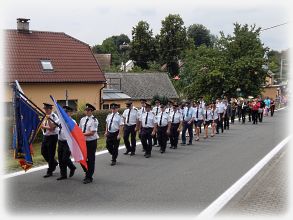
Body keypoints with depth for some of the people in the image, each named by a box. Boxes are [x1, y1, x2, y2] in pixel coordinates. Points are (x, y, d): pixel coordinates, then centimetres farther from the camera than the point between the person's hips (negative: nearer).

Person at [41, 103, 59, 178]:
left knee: (51, 154, -2)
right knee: (43, 152, 12)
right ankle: (54, 163, 33)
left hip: (52, 137, -8)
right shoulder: (45, 116, 9)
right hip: (45, 136, 8)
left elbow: (52, 127, -21)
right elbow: (42, 126, -1)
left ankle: (49, 171, 8)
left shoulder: (54, 117, -13)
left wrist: (48, 119, -26)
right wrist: (48, 127, -18)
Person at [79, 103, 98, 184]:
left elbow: (92, 132, -20)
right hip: (83, 141, 6)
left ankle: (89, 177, 15)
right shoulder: (82, 119, 7)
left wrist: (82, 134, -21)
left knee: (91, 159, 3)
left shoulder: (94, 120, -13)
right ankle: (87, 173, 34)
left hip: (91, 142, -6)